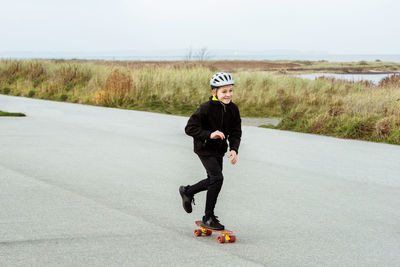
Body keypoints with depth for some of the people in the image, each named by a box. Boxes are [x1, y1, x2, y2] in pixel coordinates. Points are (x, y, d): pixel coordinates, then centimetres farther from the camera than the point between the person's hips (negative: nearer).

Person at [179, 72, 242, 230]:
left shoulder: (233, 109, -5)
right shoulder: (206, 108, -23)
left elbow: (236, 132, 0)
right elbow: (189, 128, -22)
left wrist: (234, 149, -17)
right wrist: (209, 134, -33)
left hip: (219, 149, 7)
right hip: (205, 148, -7)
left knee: (213, 180, 18)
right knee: (217, 178, -18)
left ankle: (187, 191, 46)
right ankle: (208, 218, -6)